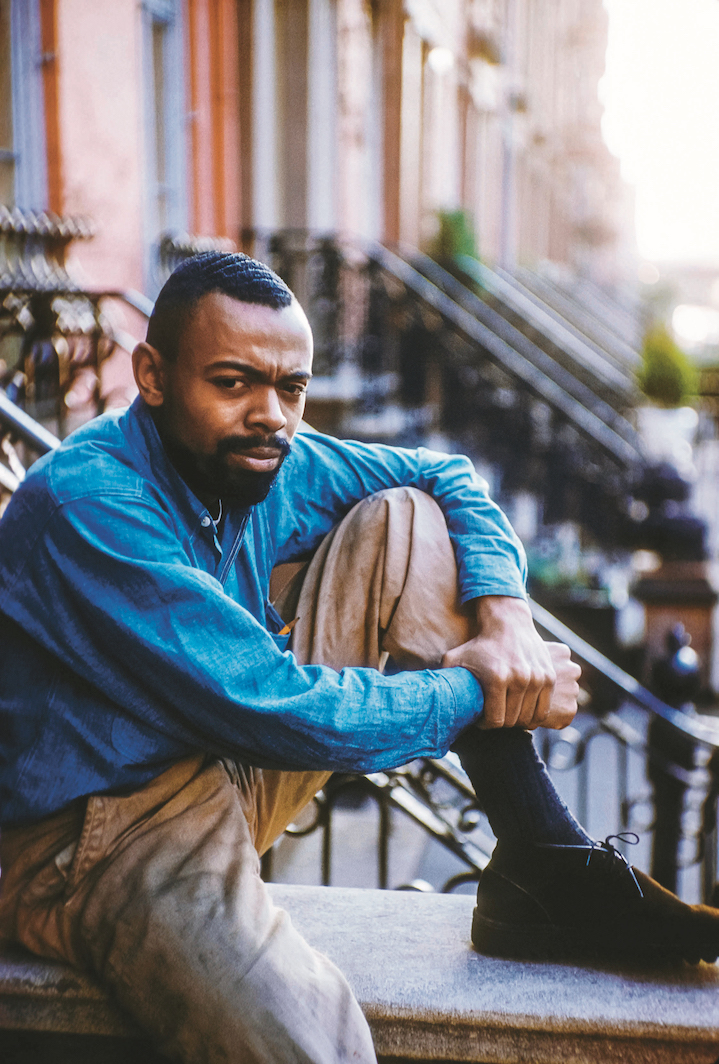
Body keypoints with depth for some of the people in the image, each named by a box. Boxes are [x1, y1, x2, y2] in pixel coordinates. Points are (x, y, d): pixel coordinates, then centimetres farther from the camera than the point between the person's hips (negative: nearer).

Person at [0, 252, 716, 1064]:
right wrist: (478, 691, -16)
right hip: (104, 829, -8)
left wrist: (505, 618, -9)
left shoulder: (261, 459, -2)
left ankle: (547, 869, -4)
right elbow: (277, 710, -28)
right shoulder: (86, 503, -25)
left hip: (238, 770, 8)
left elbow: (448, 478, 10)